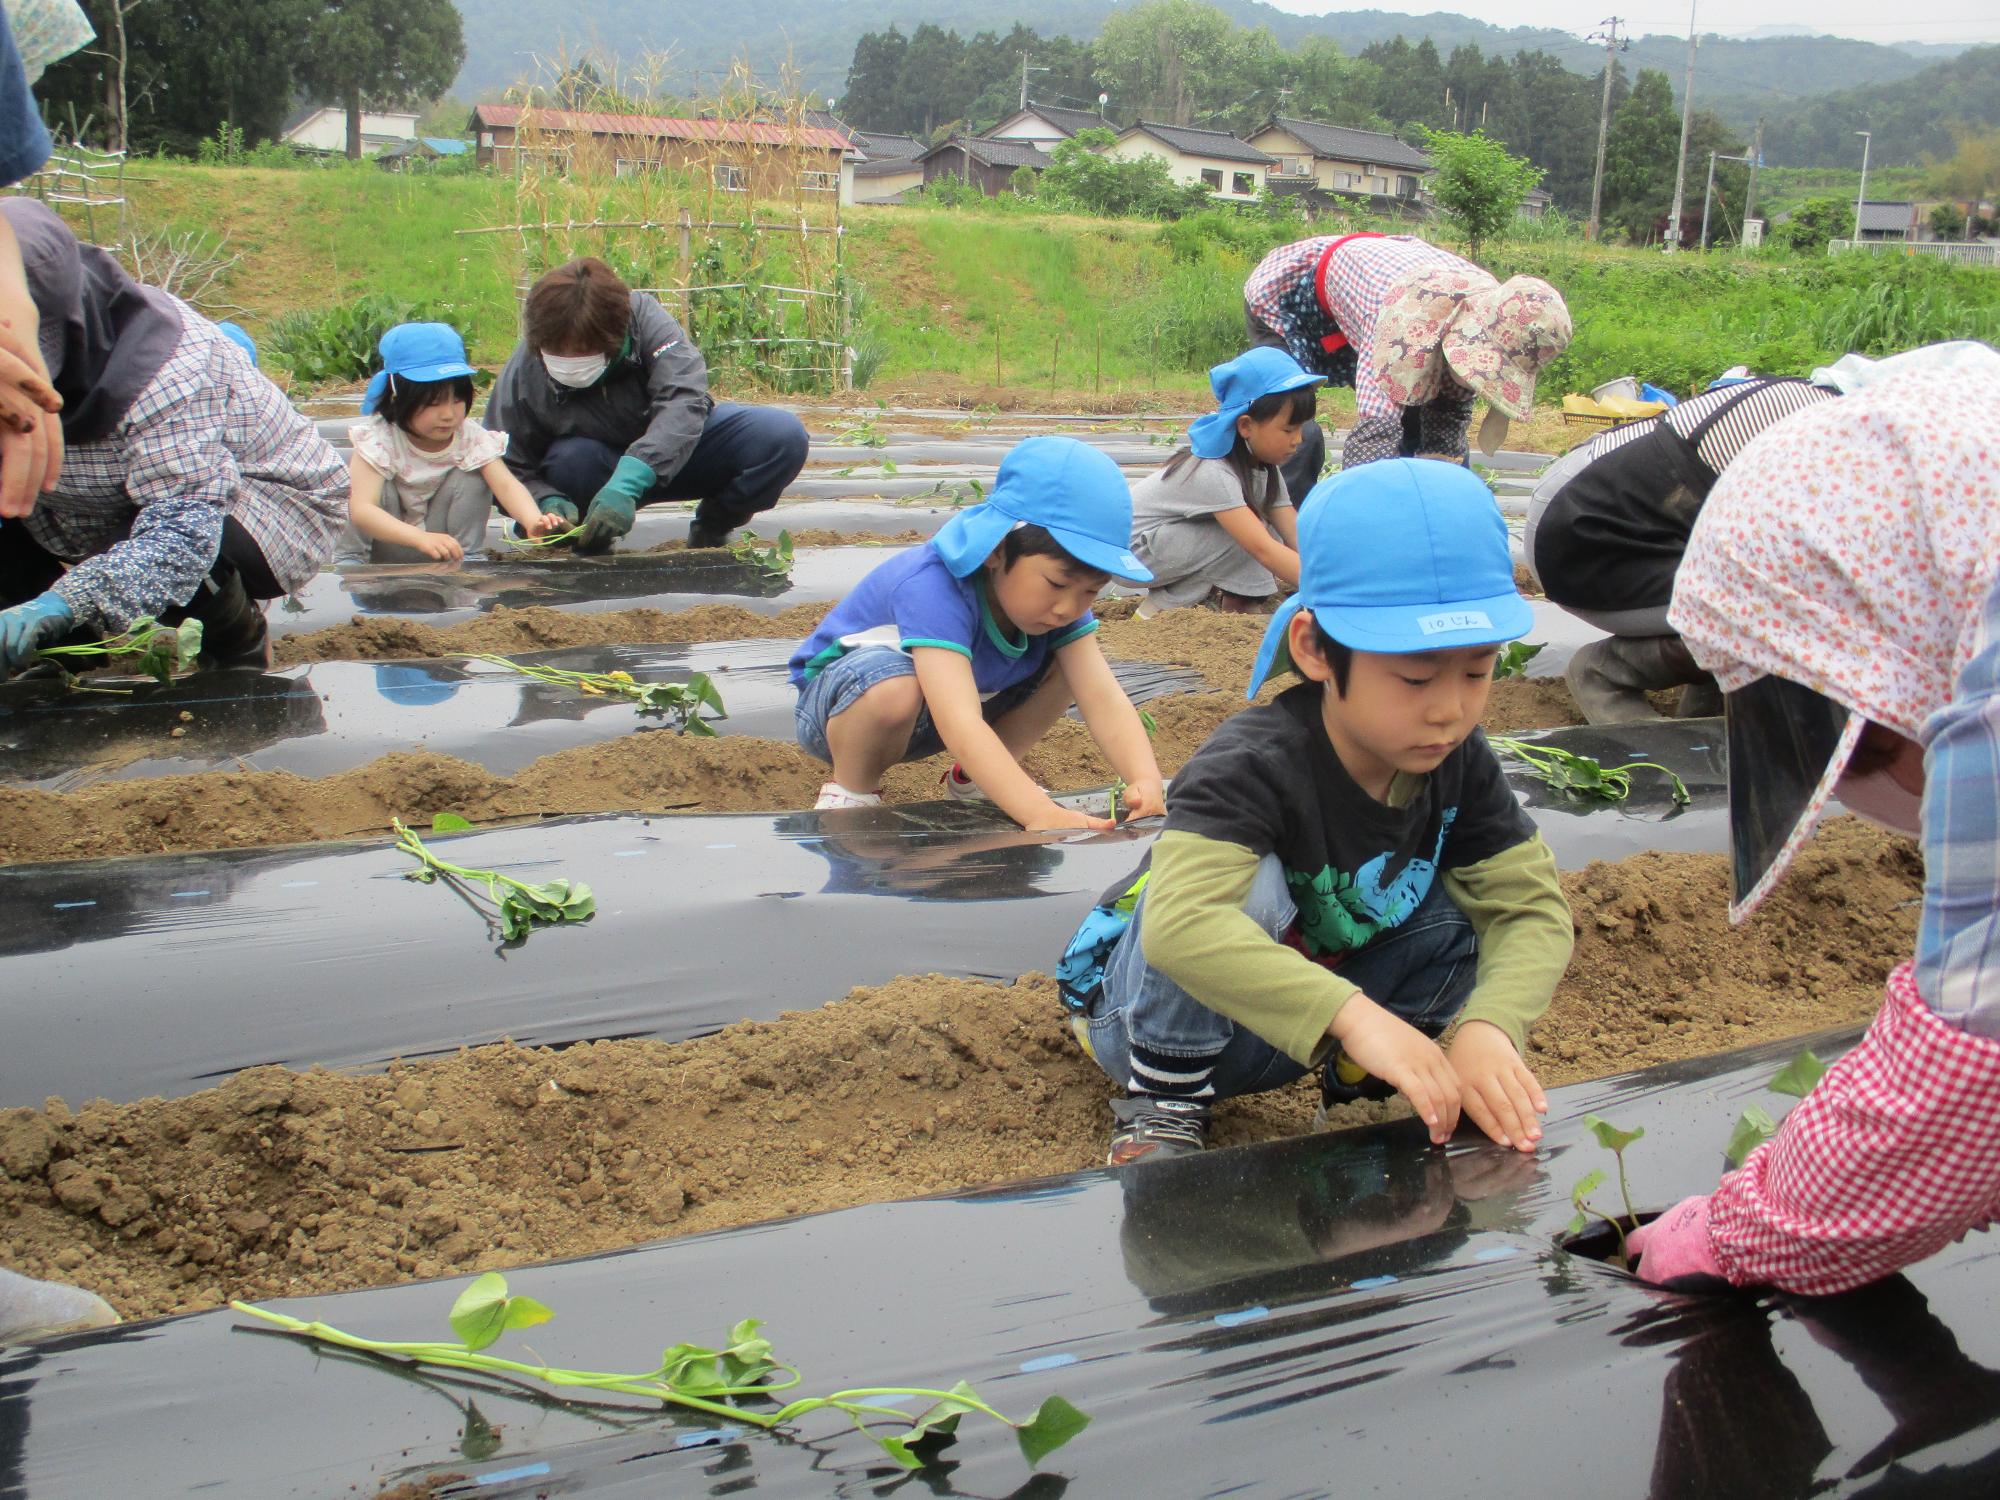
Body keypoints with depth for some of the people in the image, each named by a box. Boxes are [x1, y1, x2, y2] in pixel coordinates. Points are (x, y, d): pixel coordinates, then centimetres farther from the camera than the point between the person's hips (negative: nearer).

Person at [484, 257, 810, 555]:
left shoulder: (642, 315, -27)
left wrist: (627, 482, -51)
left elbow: (685, 397, -39)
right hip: (599, 467, 0)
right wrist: (547, 502, -38)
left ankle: (712, 528, 2)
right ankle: (587, 543, -3)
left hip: (681, 442, 0)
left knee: (784, 435, -24)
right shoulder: (521, 377, -22)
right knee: (570, 458, -37)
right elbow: (511, 469, -14)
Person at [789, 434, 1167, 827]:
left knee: (1067, 663, -10)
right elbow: (960, 725, -49)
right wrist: (1041, 814, -60)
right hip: (842, 702, -6)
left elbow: (1105, 699, -25)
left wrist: (1146, 781, -43)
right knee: (893, 685, -41)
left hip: (928, 722, 6)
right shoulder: (933, 588, -39)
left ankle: (975, 779, 5)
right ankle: (850, 791, -11)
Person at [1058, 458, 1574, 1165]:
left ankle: (1356, 1084, 7)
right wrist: (1353, 1013, -57)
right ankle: (1163, 1101, -16)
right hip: (1151, 1018, -6)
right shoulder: (1255, 764, -33)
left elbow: (1532, 906, -14)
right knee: (1246, 881, -35)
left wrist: (1490, 1025, -35)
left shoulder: (1457, 763, -11)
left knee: (1464, 915, -13)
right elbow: (1180, 922, -48)